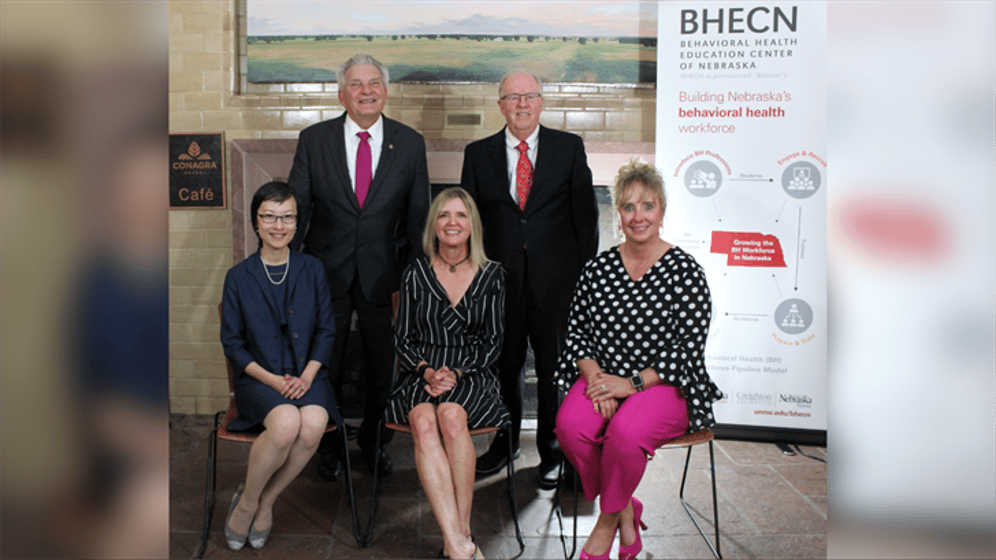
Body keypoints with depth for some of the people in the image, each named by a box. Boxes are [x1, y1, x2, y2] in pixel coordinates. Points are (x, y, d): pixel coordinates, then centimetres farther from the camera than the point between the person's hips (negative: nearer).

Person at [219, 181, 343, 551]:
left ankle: (266, 500, -5)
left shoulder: (312, 270, 7)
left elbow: (326, 330, 7)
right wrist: (273, 380, -11)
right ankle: (247, 500, -5)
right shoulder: (239, 277, 3)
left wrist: (307, 376, -10)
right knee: (286, 422, -33)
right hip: (258, 377, -1)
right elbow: (232, 343, 3)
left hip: (306, 374, 2)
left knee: (313, 423, -30)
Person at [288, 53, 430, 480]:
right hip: (327, 272, 0)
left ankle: (373, 440, 35)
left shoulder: (410, 143, 1)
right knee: (325, 365, 12)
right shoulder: (313, 139, 0)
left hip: (383, 274, 0)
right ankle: (329, 446, 32)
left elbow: (417, 215, 3)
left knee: (382, 366, 12)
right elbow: (297, 207, 0)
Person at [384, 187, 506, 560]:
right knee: (424, 422, -32)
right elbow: (403, 340, 9)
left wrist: (457, 372, -10)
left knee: (451, 416, -34)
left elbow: (492, 341, 6)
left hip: (473, 377, -1)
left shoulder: (491, 275, 8)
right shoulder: (415, 274, 10)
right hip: (421, 376, 1)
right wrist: (428, 372, -10)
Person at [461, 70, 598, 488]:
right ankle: (505, 443, 32)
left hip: (555, 276, -1)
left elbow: (585, 212, 3)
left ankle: (553, 452, 24)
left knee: (555, 367, 7)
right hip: (500, 277, 1)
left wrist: (587, 272, -2)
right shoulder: (478, 153, 8)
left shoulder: (569, 147, 5)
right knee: (504, 364, 11)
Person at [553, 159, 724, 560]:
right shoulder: (598, 268, 6)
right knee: (570, 424, -27)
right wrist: (594, 375, -10)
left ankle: (609, 517, -1)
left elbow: (689, 347, -9)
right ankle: (624, 508, -1)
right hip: (603, 377, 4)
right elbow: (577, 331, 9)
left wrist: (632, 383, -16)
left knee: (625, 432, -33)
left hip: (663, 385, -3)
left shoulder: (685, 271, -5)